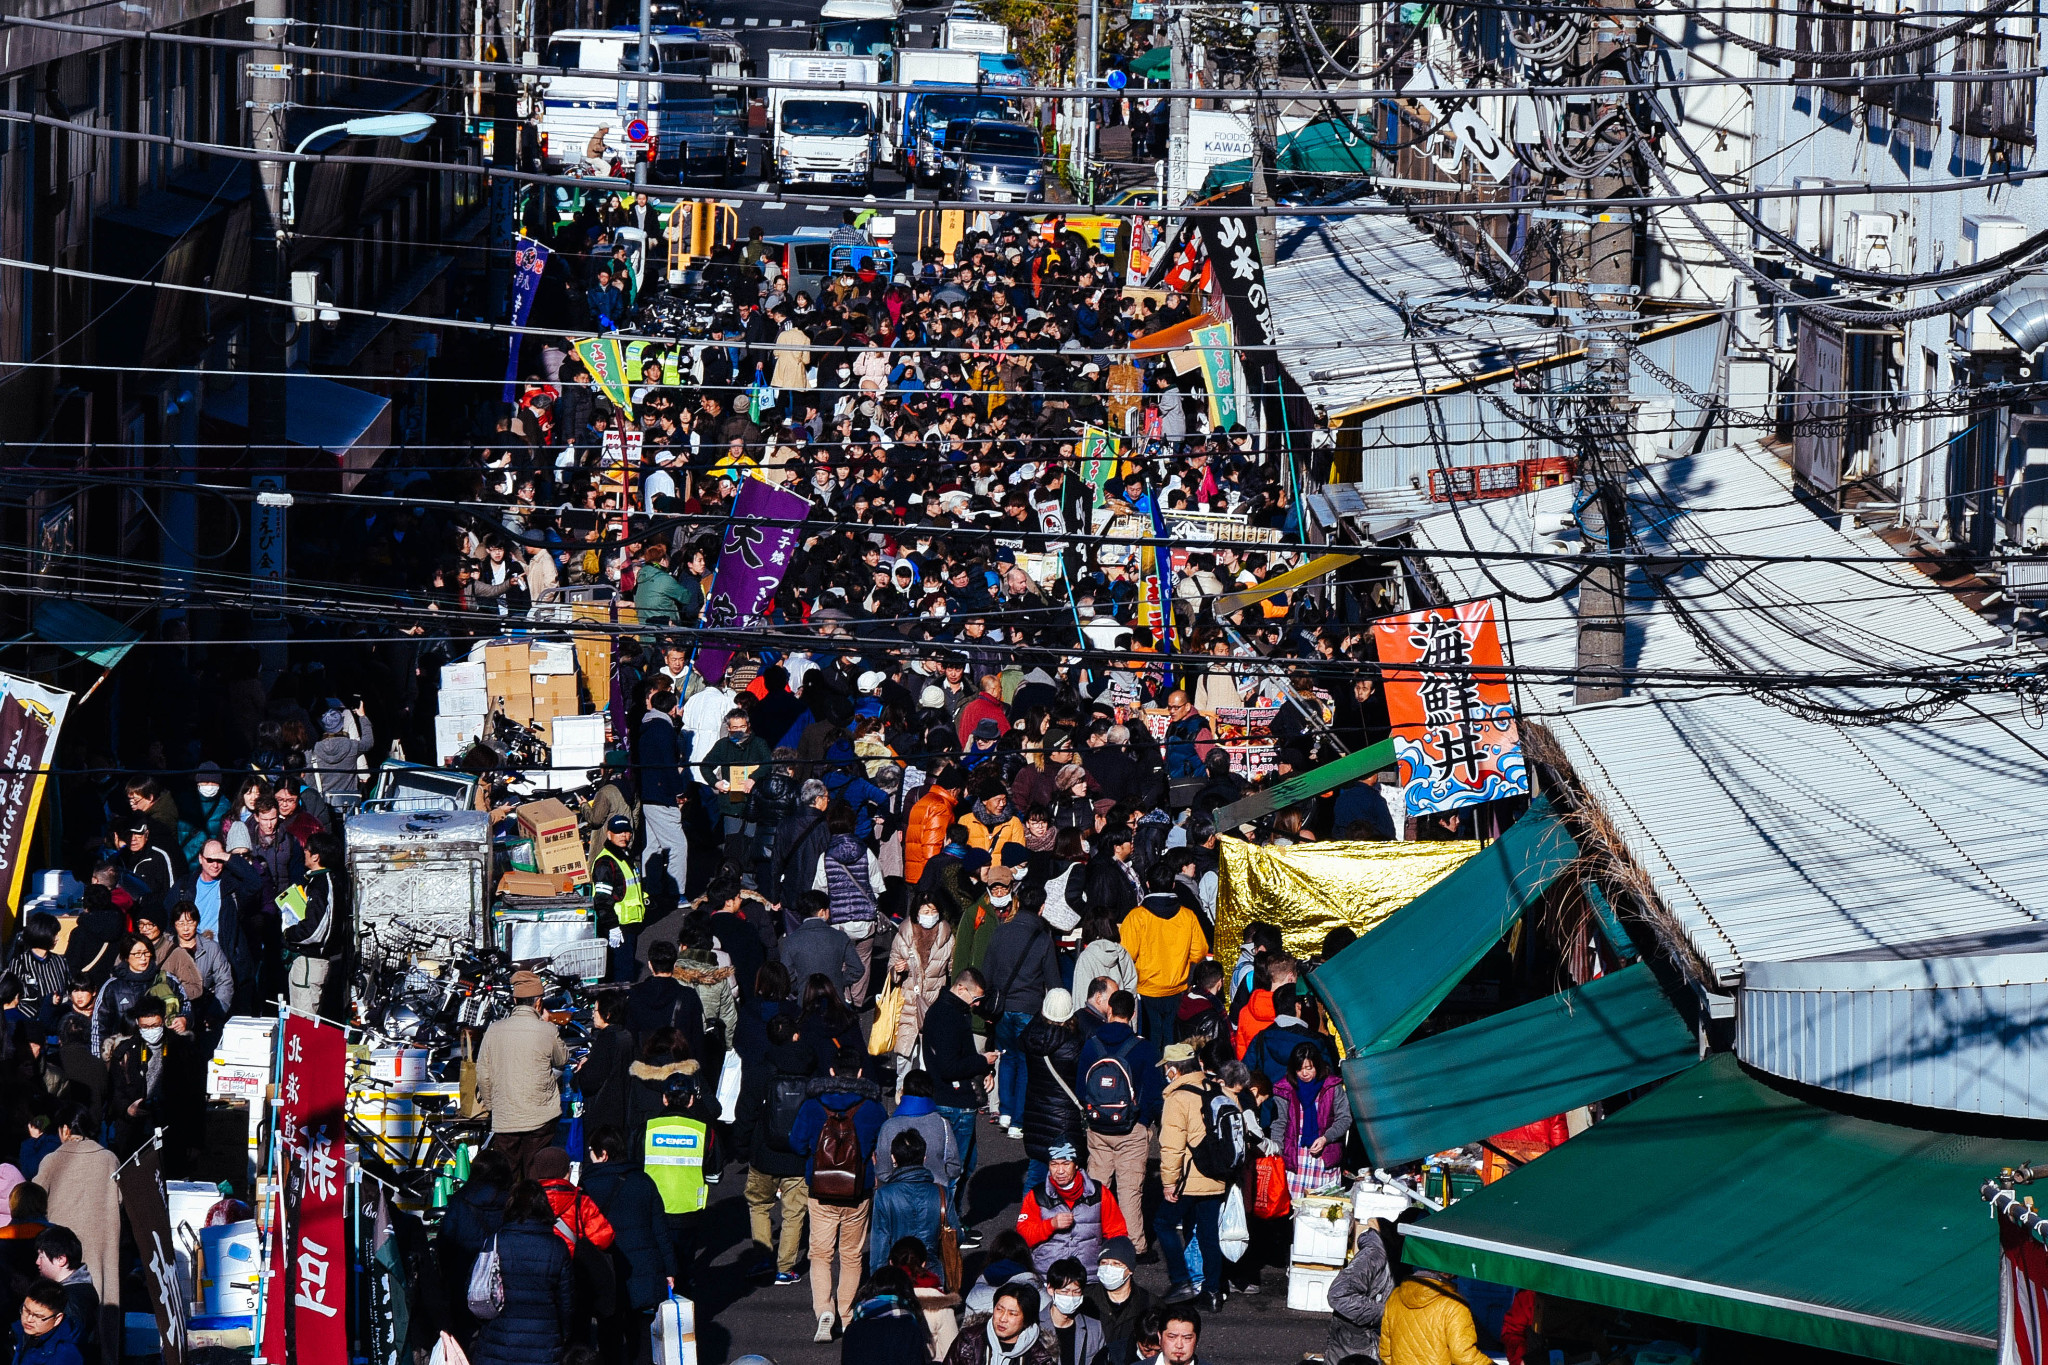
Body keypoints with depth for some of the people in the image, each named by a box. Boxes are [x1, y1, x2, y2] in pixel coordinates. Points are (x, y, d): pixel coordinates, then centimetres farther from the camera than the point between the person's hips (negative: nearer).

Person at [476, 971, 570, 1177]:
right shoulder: (547, 1031, -9)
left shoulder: (494, 1031, -2)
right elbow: (561, 1060, 11)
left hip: (503, 1119, 2)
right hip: (540, 1117, -2)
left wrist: (488, 1103, 21)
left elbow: (483, 1074, 5)